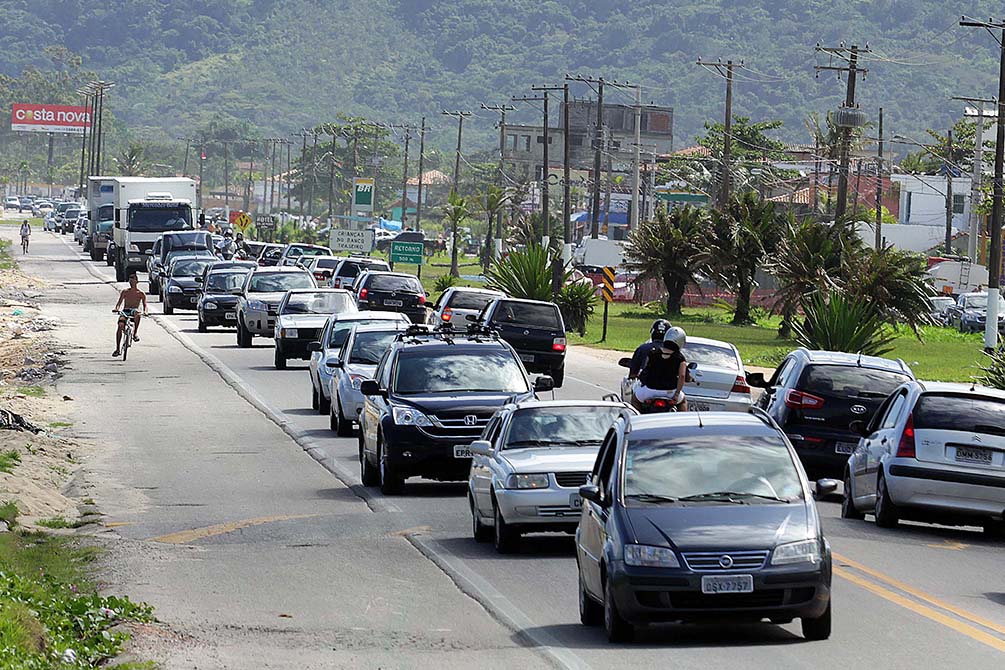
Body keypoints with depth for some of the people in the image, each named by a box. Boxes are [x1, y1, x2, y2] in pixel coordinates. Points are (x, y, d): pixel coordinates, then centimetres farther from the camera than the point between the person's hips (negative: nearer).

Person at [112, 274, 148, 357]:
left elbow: (145, 305, 2)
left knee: (137, 313, -40)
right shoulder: (125, 292, 13)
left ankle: (135, 333, -29)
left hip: (134, 312, -2)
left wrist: (145, 311, -21)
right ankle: (118, 349, -18)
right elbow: (119, 303, 7)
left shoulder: (141, 294, 9)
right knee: (120, 325, -26)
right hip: (125, 312, 2)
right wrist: (116, 308, -15)